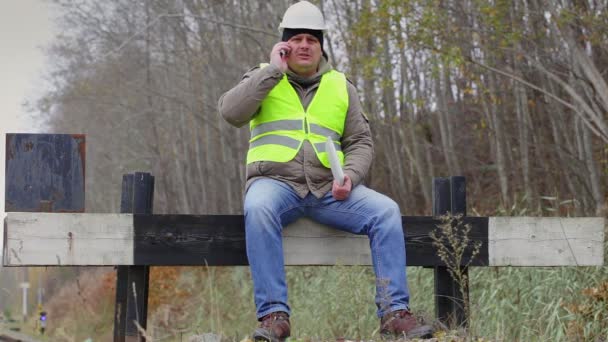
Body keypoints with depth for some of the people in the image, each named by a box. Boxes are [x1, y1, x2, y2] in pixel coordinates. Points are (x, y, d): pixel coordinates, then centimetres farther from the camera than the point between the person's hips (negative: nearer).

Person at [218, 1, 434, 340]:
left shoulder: (340, 86, 17)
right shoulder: (264, 79, 10)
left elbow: (361, 142, 14)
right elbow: (231, 112, -10)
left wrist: (351, 176, -8)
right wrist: (274, 70, -8)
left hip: (328, 188, 3)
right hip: (276, 182, -3)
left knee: (386, 211, -22)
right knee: (258, 209, -38)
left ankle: (395, 312, -22)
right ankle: (274, 313, -37)